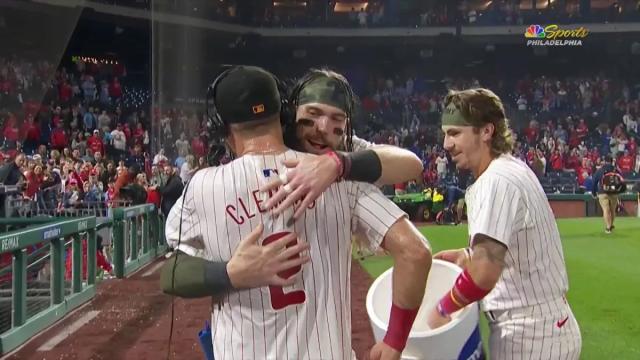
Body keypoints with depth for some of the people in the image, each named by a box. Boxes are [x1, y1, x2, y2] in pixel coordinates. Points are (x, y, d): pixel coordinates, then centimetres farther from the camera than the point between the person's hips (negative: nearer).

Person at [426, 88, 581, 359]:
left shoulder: (496, 181, -21)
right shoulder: (514, 169, 10)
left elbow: (485, 272, -31)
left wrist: (443, 309, -17)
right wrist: (467, 255, 17)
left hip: (529, 337, -10)